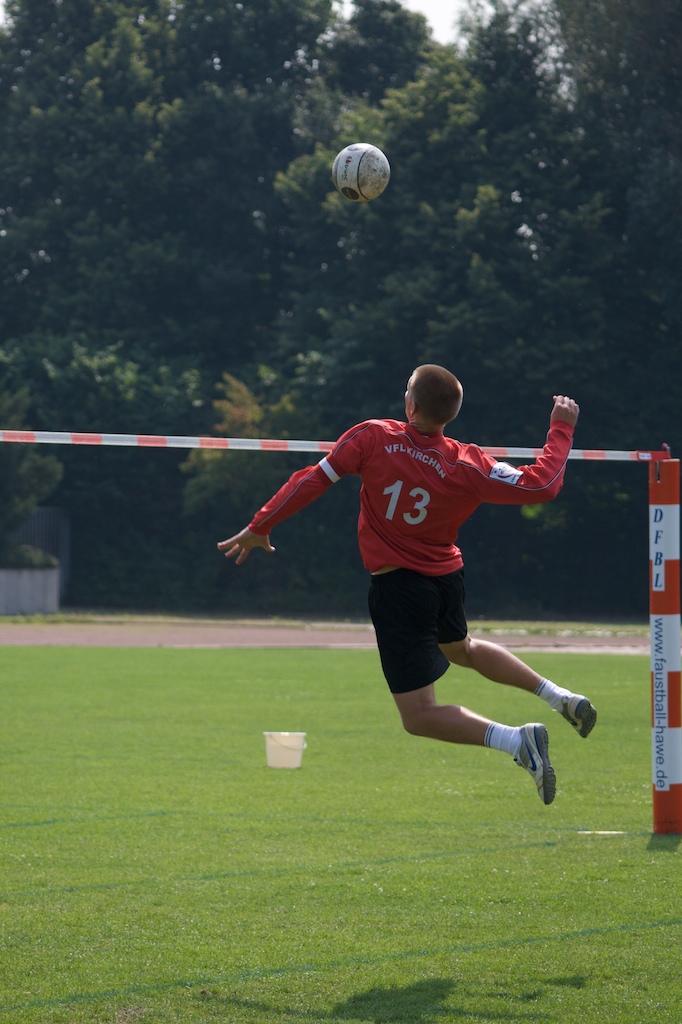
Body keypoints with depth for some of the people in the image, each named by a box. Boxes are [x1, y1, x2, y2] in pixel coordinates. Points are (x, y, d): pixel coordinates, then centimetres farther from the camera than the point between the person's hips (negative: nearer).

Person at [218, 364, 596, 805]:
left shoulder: (373, 438, -16)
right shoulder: (467, 465, -12)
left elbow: (313, 480, -13)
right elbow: (541, 484, -12)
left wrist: (259, 527, -2)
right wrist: (561, 429, 3)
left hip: (398, 587, -4)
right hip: (448, 577, 4)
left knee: (419, 715, -1)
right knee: (461, 648, 38)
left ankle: (516, 740, -20)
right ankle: (560, 696, 33)